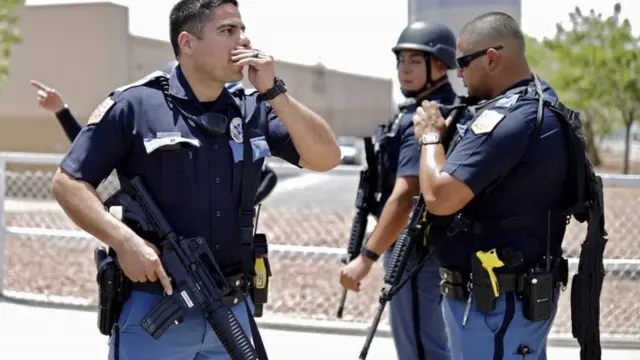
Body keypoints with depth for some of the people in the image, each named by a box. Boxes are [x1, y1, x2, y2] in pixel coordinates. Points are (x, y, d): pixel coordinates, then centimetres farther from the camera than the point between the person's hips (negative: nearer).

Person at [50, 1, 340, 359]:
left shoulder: (254, 111, 7)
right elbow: (68, 182, -5)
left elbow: (326, 158, -2)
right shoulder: (136, 105, -6)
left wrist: (274, 91, -10)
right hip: (152, 309, -4)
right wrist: (125, 241, -19)